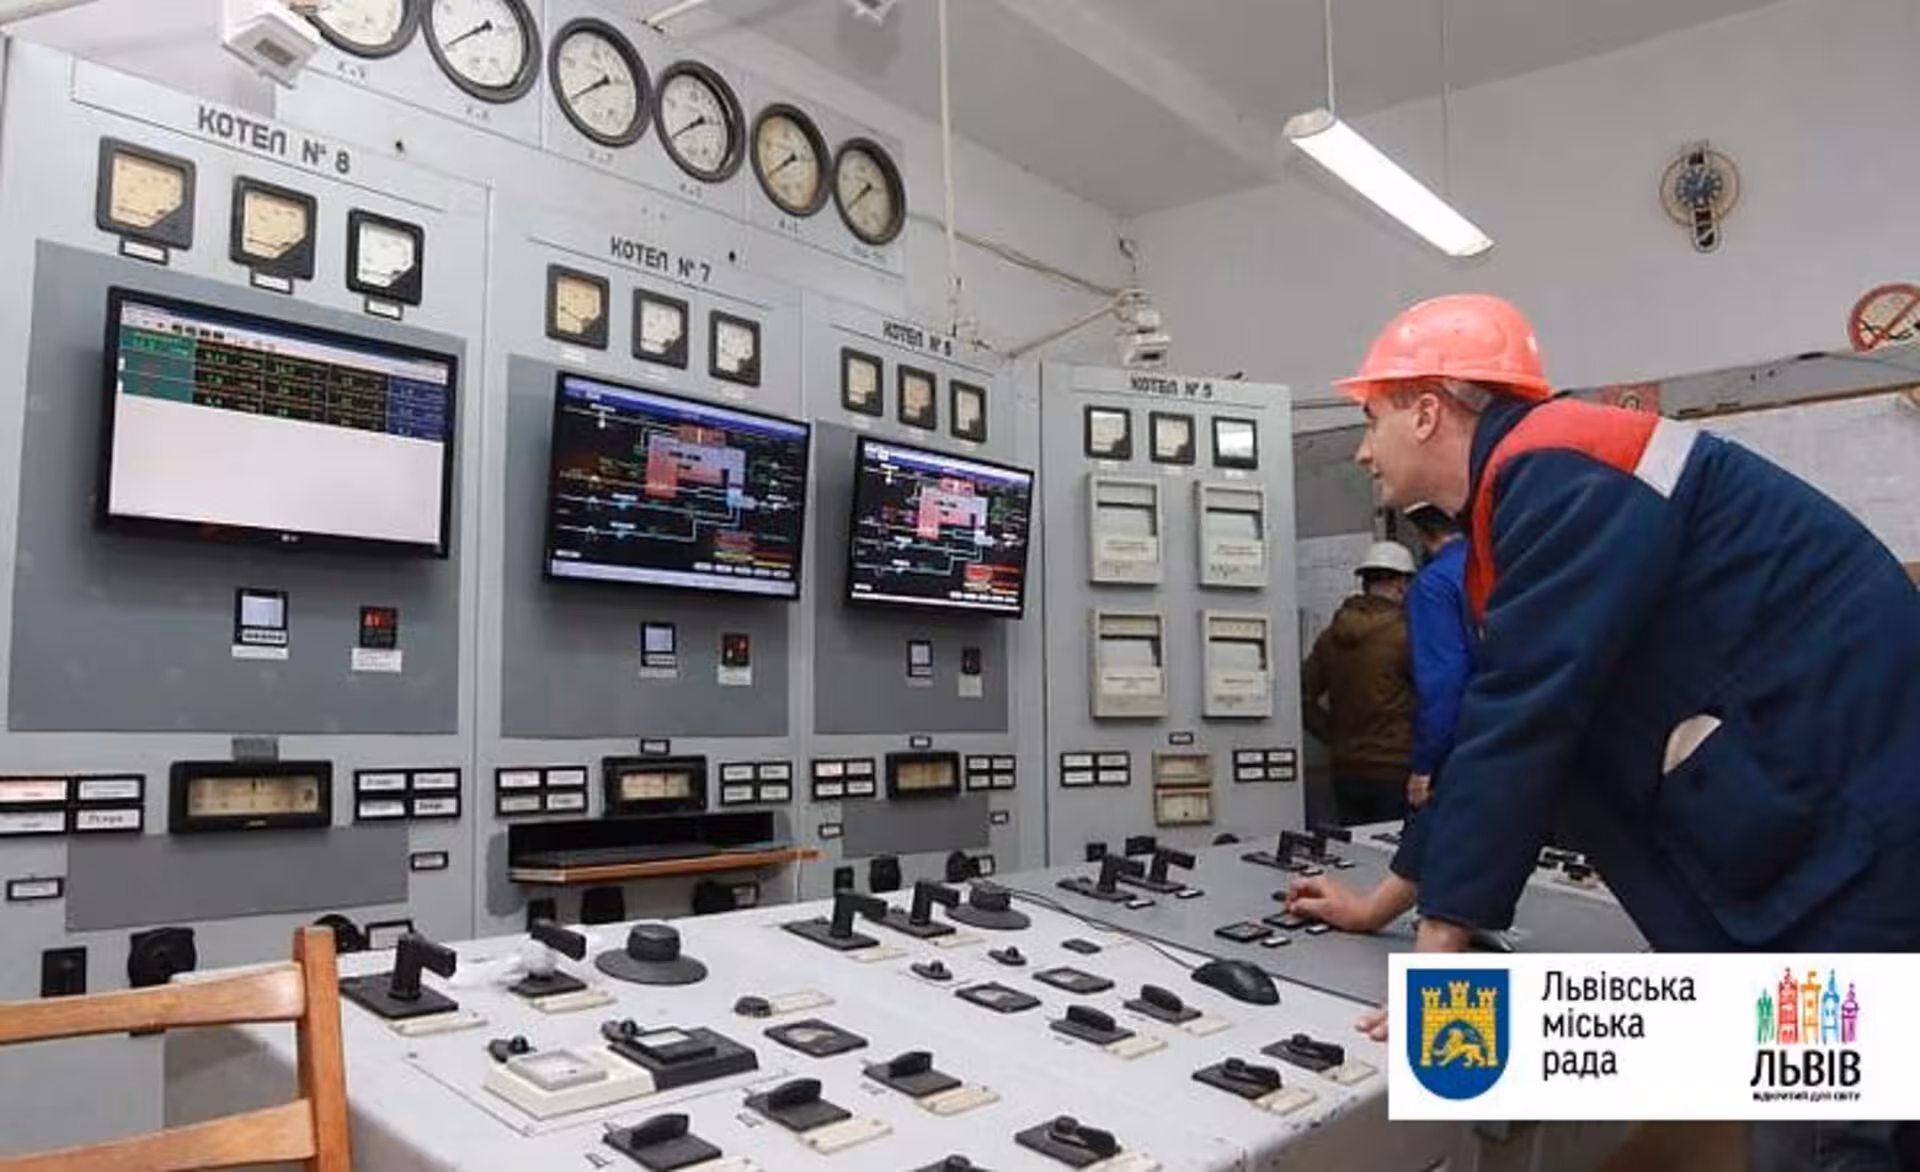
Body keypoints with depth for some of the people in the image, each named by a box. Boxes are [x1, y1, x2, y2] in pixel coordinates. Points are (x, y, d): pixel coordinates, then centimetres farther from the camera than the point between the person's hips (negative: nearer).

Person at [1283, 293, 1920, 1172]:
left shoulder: (1556, 470, -17)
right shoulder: (1525, 499, 14)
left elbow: (1520, 724, -23)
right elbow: (1503, 727, 17)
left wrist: (1438, 954, -19)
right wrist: (1382, 901, 22)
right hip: (1809, 835, 9)